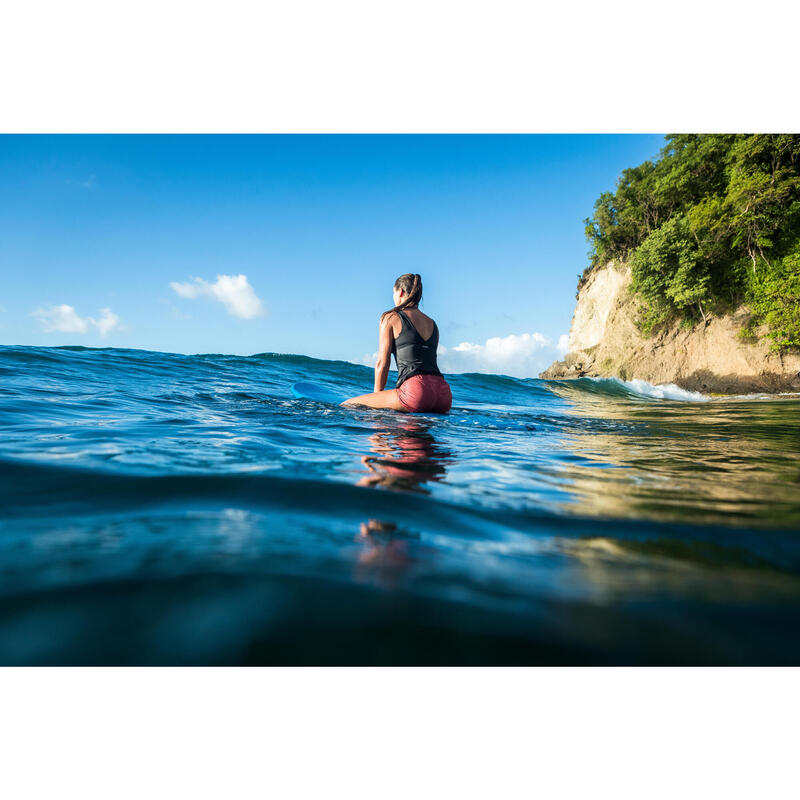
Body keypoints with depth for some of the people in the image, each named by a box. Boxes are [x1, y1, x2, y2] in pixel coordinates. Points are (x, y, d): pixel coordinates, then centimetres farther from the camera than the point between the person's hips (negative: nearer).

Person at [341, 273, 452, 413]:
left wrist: (377, 395, 15)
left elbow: (382, 363, 3)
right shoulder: (433, 324, 23)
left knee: (348, 405, 2)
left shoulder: (391, 317, 6)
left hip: (416, 391, -7)